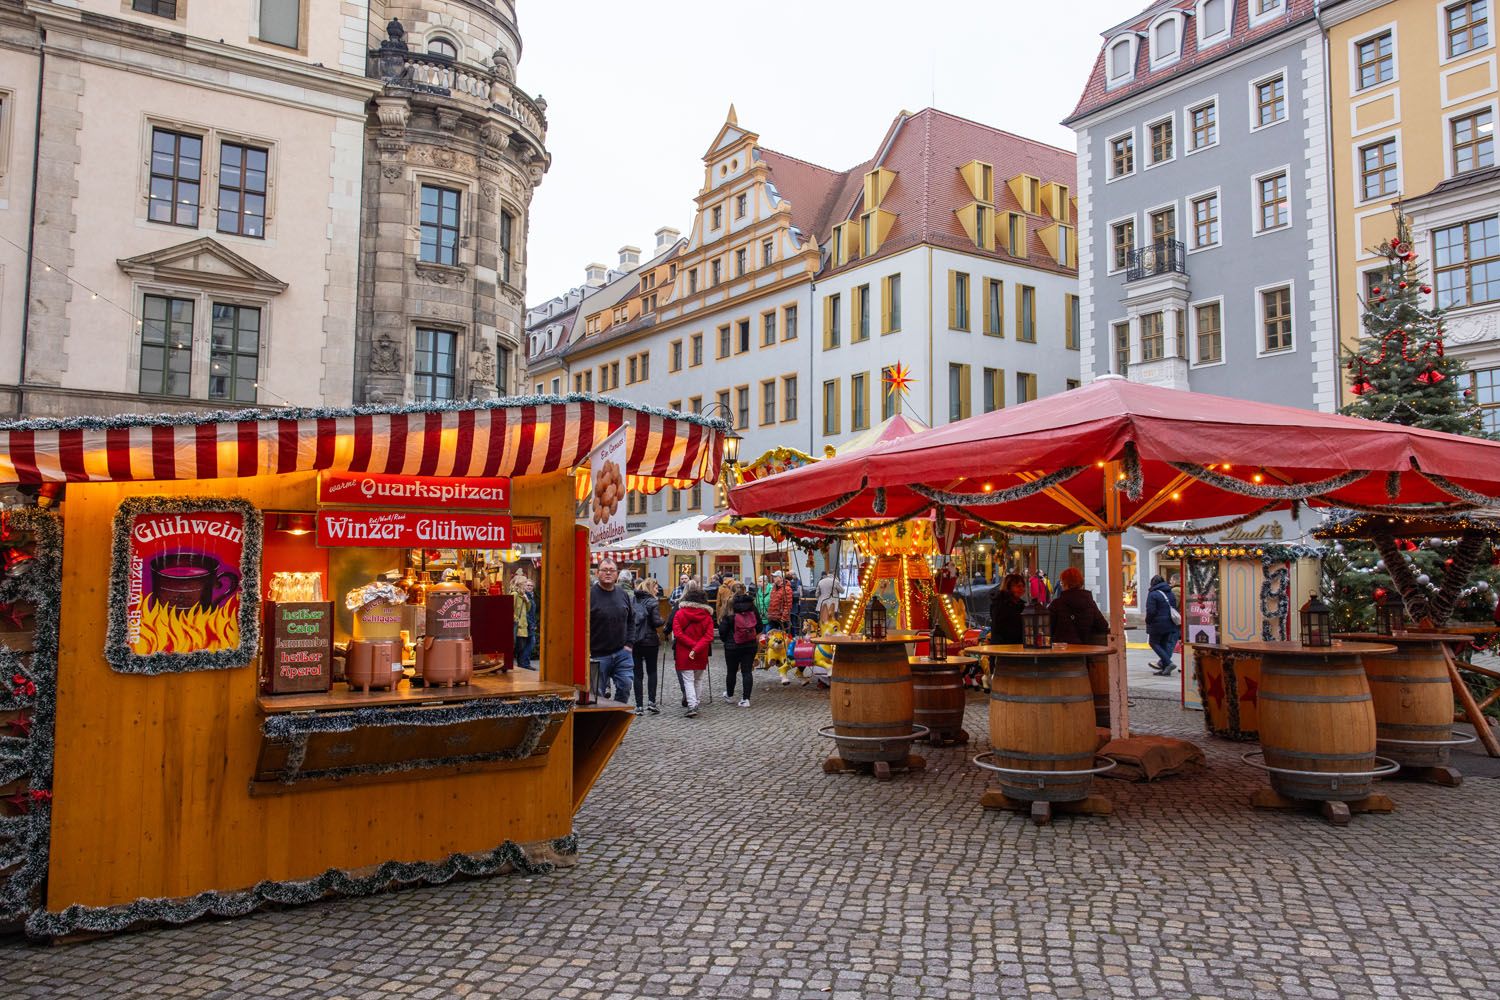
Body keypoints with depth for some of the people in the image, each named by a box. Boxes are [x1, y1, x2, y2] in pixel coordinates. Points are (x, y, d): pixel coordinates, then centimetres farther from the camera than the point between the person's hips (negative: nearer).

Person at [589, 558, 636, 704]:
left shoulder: (623, 594, 7)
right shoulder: (590, 594, -10)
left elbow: (631, 619, 18)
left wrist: (628, 643, 8)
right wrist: (586, 650, -13)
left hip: (622, 653, 4)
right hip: (597, 655, -4)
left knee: (625, 686, 0)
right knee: (598, 693, 4)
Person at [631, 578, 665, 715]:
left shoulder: (633, 600, 4)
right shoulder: (653, 602, -9)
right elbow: (656, 622, -17)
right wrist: (663, 620, 3)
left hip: (634, 641, 3)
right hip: (650, 641, -3)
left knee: (638, 673, 7)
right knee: (652, 671, 11)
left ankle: (639, 706, 6)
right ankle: (651, 701, -1)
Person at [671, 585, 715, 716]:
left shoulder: (679, 613, -5)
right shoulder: (707, 616, -1)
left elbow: (677, 633, -14)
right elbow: (709, 636, -11)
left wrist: (692, 645, -14)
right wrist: (697, 649, -16)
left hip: (683, 653, -2)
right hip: (701, 654, 2)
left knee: (688, 680, 1)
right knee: (699, 679, 16)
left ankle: (692, 706, -12)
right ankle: (696, 703, 21)